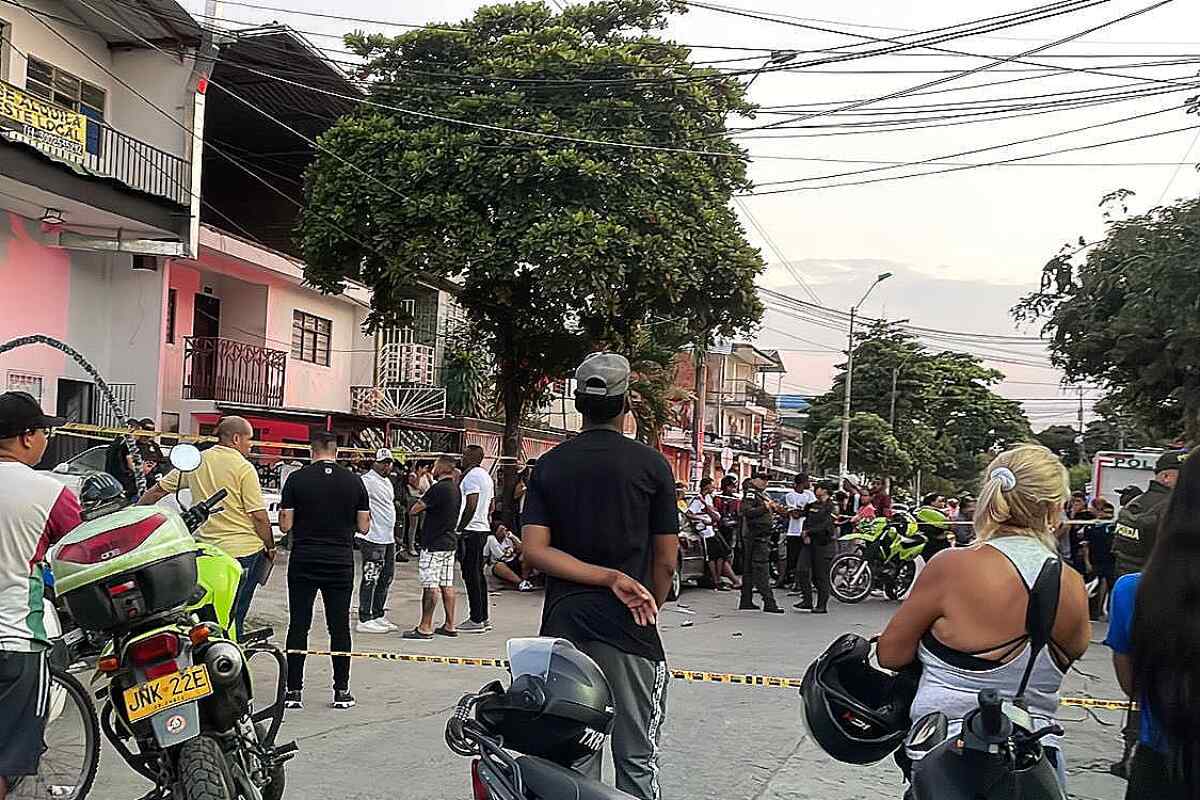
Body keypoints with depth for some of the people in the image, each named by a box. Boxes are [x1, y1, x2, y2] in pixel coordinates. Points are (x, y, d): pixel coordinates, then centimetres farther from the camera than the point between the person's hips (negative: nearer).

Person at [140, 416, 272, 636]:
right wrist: (271, 547, 1)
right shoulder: (244, 468, -9)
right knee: (233, 618, 1)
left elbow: (157, 490, 12)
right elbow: (259, 516, -12)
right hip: (244, 550, -5)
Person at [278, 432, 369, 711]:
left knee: (299, 625, 5)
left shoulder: (297, 479, -5)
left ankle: (294, 691, 7)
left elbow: (285, 525, -5)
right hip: (341, 564, 1)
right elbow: (363, 527, 2)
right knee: (339, 626, 7)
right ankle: (342, 691, 11)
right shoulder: (354, 481, 0)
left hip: (303, 562, -1)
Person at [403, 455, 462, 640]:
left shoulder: (438, 488, -17)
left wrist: (422, 504, 5)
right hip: (450, 542, 9)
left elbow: (415, 509, -15)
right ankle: (450, 625, 14)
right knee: (447, 585, 10)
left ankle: (425, 627, -1)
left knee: (430, 586, -5)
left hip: (433, 545, -9)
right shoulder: (456, 489, 10)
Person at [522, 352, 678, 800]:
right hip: (627, 627, -3)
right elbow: (665, 562, -1)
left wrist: (607, 577, -11)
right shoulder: (651, 464, -4)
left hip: (564, 621, 3)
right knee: (637, 761, 6)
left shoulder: (548, 465, 4)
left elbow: (535, 551, -7)